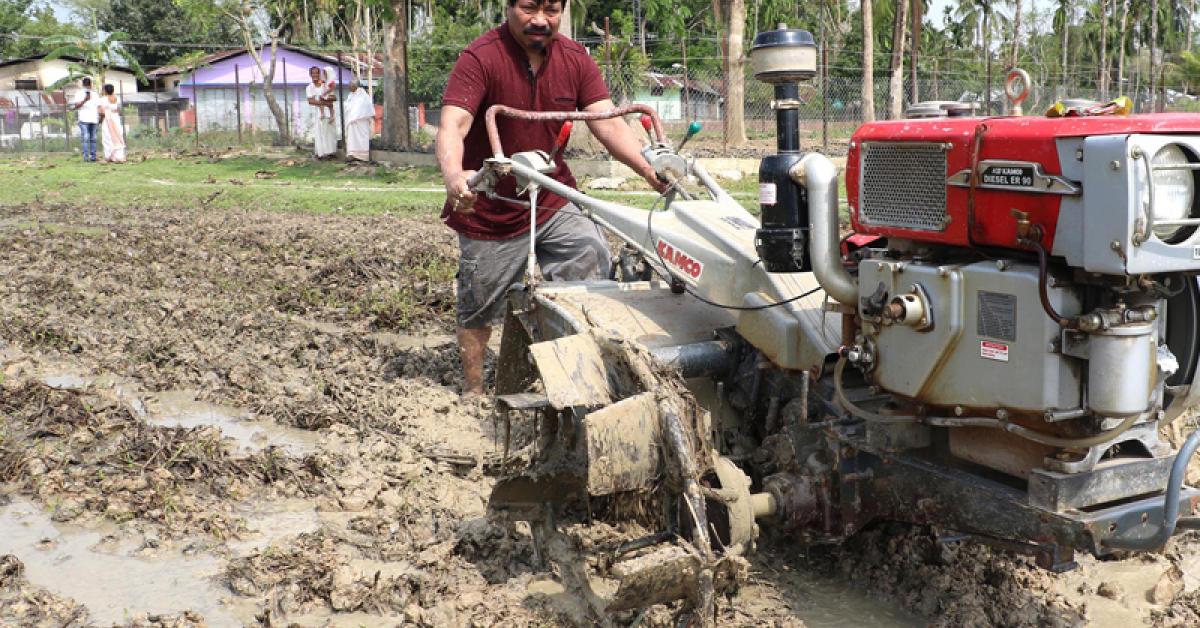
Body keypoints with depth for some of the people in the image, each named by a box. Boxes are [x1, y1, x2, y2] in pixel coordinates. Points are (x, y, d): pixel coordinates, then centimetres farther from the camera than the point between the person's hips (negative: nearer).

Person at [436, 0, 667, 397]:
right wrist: (453, 175, -52)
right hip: (490, 211, -3)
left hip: (552, 200, 3)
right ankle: (472, 389, 33)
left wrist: (650, 170, -29)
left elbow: (609, 124, -12)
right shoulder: (480, 58, -18)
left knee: (593, 255, -18)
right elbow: (452, 125, -31)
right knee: (478, 309, 10)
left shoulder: (575, 59, -4)